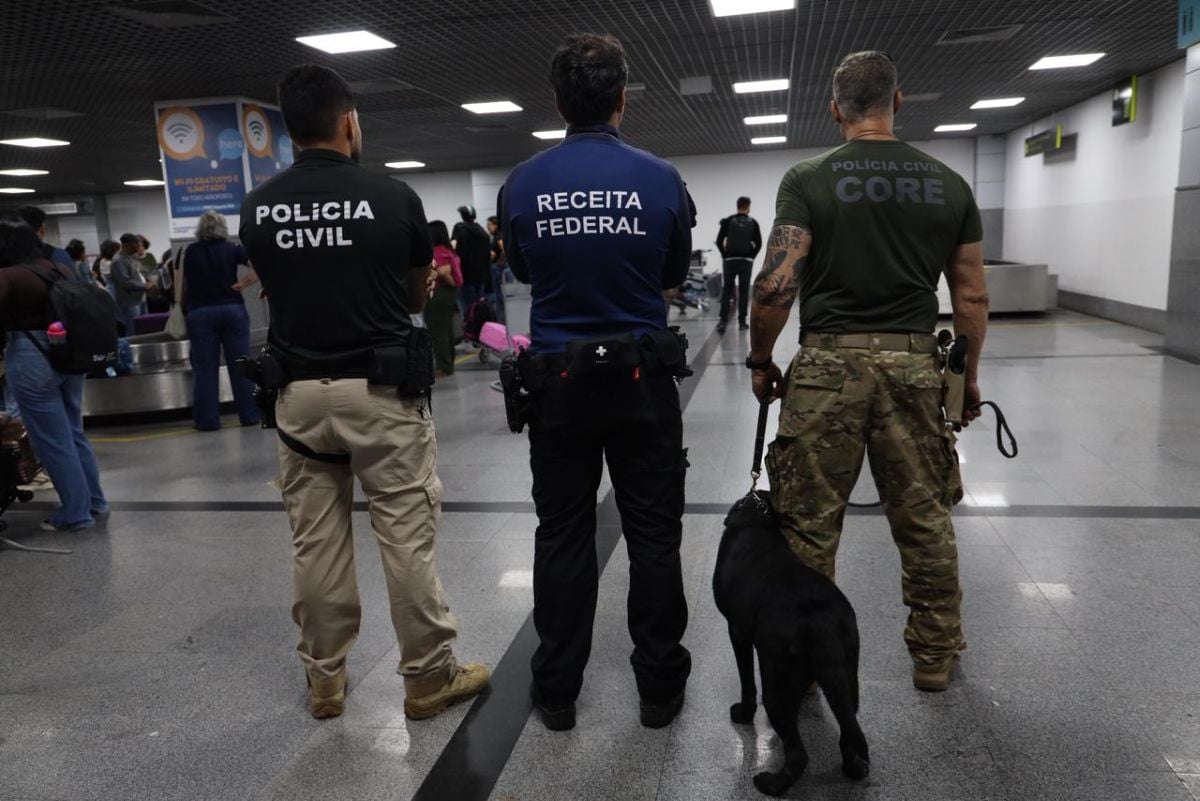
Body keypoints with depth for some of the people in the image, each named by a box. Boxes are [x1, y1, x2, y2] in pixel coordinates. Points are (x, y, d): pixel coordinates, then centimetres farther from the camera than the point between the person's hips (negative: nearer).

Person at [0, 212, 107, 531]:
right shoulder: (59, 268, 7)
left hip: (31, 359, -7)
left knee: (53, 440, 4)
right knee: (74, 432, 19)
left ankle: (76, 514, 13)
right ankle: (95, 501, 28)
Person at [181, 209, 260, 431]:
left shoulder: (191, 251, 4)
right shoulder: (232, 249, 1)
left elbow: (184, 286, 5)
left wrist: (186, 308, 15)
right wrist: (242, 284, -4)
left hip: (199, 313, 0)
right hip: (232, 310, 0)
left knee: (205, 368, 3)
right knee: (240, 364, 4)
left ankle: (207, 419, 5)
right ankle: (249, 414, 7)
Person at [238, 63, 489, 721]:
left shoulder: (257, 209, 2)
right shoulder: (392, 198, -8)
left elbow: (278, 293, 14)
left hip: (300, 392, 4)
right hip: (381, 391, -4)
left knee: (314, 542, 12)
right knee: (408, 537, 5)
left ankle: (324, 678, 25)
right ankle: (429, 676, 16)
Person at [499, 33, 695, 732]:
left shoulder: (523, 184, -3)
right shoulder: (661, 180, -6)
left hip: (558, 380, 1)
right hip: (642, 379, -1)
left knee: (562, 537, 11)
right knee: (654, 536, 10)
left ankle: (557, 691, 21)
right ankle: (661, 686, 21)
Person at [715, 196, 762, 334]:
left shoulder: (728, 221, 0)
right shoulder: (753, 223, 2)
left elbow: (719, 241, -4)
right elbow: (758, 244, -1)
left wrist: (725, 255, 5)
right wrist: (751, 256, 8)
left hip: (730, 260, 0)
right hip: (746, 261, 0)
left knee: (726, 291, 3)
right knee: (744, 291, 6)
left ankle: (723, 320, -9)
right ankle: (742, 322, 7)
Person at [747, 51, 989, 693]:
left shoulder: (808, 180, -4)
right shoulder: (949, 184, 7)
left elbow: (776, 285, -13)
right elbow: (972, 297, 7)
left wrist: (760, 360, 2)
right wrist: (968, 375, 19)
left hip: (829, 364, -3)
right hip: (913, 363, 3)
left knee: (808, 524, 8)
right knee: (925, 519, 16)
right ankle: (935, 654, 30)